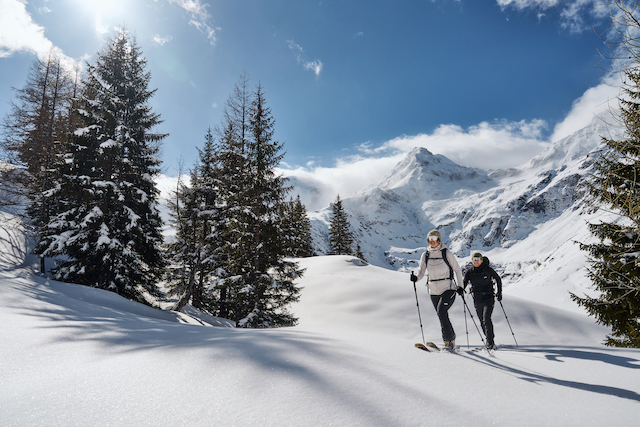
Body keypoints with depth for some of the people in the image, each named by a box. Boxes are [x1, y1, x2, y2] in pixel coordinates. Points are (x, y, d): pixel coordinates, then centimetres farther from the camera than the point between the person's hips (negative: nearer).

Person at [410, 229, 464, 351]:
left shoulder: (446, 254, -6)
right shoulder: (425, 255, 3)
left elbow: (457, 269, 2)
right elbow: (421, 271, 3)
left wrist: (459, 285, -6)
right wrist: (416, 278, -18)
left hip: (448, 289, -4)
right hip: (434, 291, 4)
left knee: (441, 312, -22)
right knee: (443, 318, 10)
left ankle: (449, 340, -9)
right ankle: (451, 341, 27)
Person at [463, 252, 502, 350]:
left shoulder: (488, 270, -7)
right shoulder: (469, 272, 0)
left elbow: (498, 279, 7)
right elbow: (464, 282, -6)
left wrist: (499, 292, 3)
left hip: (488, 298, -4)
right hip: (477, 300, 4)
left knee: (486, 319, -19)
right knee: (482, 322, 11)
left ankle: (490, 342, -13)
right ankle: (490, 339, 30)